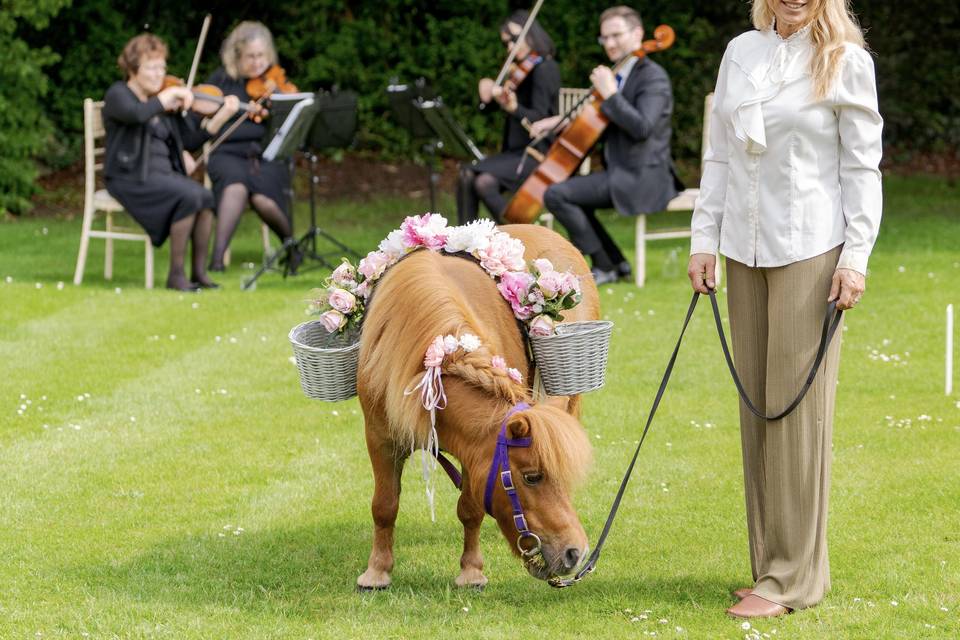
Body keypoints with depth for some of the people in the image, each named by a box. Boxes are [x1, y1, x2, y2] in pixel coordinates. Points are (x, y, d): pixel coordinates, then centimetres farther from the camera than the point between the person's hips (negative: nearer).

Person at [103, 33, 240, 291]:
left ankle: (199, 272, -15)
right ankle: (176, 274, -22)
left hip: (164, 174, 7)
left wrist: (223, 115, 2)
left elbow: (189, 140, 12)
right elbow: (138, 114, -29)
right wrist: (172, 93, -23)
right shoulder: (119, 95, -4)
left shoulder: (164, 102, 15)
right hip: (130, 178, -6)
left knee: (206, 197, -22)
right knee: (189, 196, -29)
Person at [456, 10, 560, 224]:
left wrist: (514, 108, -39)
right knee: (467, 176, -12)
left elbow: (539, 118, -20)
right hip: (516, 150, 8)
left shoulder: (544, 69, -10)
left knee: (485, 181, -26)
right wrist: (488, 93, -8)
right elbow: (490, 107, 14)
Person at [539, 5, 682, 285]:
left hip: (642, 177, -10)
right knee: (571, 193, 26)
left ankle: (604, 267, -9)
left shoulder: (653, 77, -12)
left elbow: (642, 127, -26)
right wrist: (559, 121, 15)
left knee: (556, 194, -17)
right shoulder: (620, 75, 17)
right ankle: (617, 262, 17)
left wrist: (609, 94, -22)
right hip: (623, 171, 10)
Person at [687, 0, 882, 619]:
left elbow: (862, 167, -4)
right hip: (746, 250, 5)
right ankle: (770, 565, 12)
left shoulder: (846, 62, -3)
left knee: (798, 404, -6)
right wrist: (704, 238, 9)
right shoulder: (741, 53, 11)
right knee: (756, 406, 6)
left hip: (811, 251, -5)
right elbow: (719, 156, 15)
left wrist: (856, 256, -10)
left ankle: (793, 578, -2)